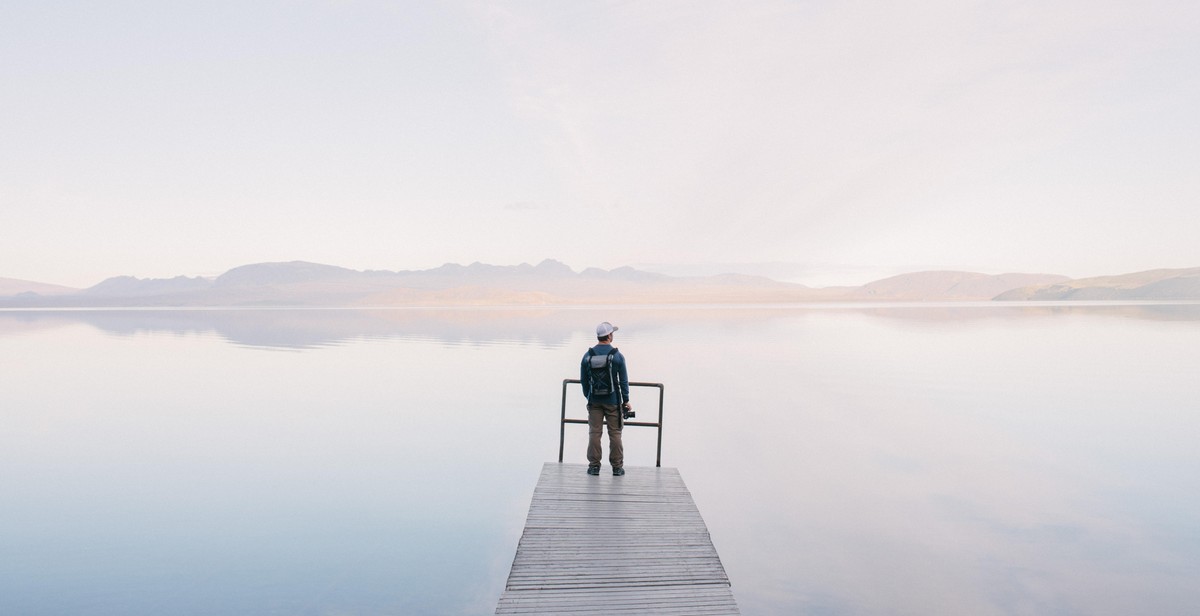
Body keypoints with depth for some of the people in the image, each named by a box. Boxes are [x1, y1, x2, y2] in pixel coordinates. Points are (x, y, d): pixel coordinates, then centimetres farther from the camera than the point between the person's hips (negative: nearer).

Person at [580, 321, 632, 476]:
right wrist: (626, 400, 5)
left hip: (594, 401, 2)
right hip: (613, 401, -2)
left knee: (594, 432, 7)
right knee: (615, 434, 6)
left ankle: (594, 465, 10)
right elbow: (624, 381, -5)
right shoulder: (617, 356, -8)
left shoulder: (588, 356, 0)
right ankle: (617, 467, 12)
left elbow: (583, 380, 6)